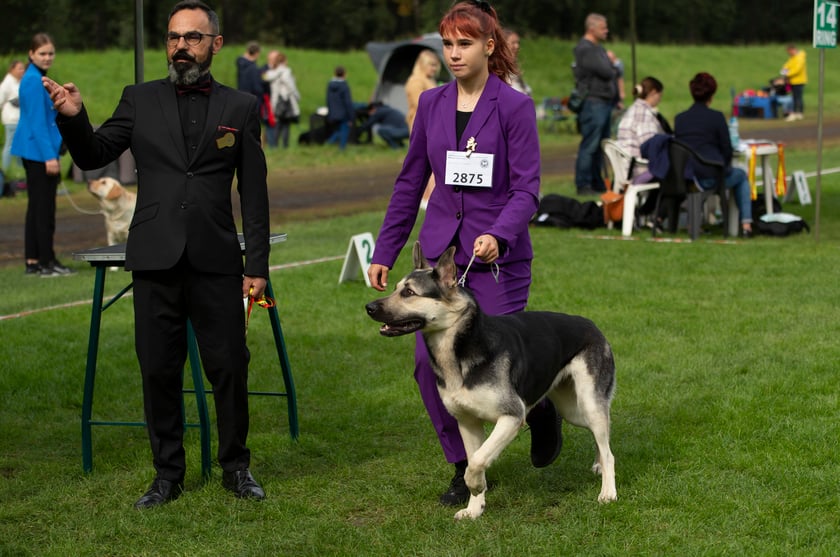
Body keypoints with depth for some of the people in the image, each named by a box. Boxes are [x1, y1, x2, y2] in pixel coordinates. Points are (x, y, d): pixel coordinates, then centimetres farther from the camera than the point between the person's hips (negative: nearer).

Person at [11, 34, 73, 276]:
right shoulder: (34, 81, -16)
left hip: (33, 151, 10)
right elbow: (37, 122, -19)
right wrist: (49, 156, -21)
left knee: (37, 206, 11)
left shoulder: (36, 78, 15)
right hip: (39, 150, -10)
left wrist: (52, 152, 21)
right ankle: (47, 262, -2)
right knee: (44, 208, -6)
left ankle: (33, 261, 15)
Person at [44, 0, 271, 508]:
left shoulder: (241, 107, 6)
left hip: (216, 262, -1)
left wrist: (257, 266, 2)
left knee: (230, 368, 3)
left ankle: (236, 468, 20)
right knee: (159, 370, 5)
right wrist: (75, 118, -14)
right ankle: (168, 474, 16)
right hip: (156, 260, 1)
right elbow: (93, 156, 7)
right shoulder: (140, 100, 8)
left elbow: (254, 194, 6)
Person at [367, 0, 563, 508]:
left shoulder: (514, 107, -7)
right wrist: (385, 252, 12)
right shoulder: (432, 104, 7)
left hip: (497, 256, -5)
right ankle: (464, 469, 11)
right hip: (441, 250, 5)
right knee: (429, 358, -5)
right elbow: (411, 182, 14)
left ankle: (541, 411, 29)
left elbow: (527, 190, -11)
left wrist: (498, 236, -28)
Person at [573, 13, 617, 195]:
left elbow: (609, 73, 19)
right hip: (593, 103, -10)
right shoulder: (585, 49, -13)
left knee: (601, 145, 11)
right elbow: (606, 72, -19)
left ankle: (597, 183, 16)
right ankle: (583, 185, -5)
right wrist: (612, 64, 3)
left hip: (605, 102, 10)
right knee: (590, 145, -8)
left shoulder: (597, 48, 19)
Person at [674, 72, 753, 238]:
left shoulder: (679, 118, 4)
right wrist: (724, 167, 17)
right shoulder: (716, 117, -8)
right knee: (741, 176, 28)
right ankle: (746, 223, 17)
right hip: (711, 177, -5)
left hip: (684, 178, 5)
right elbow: (727, 151, -4)